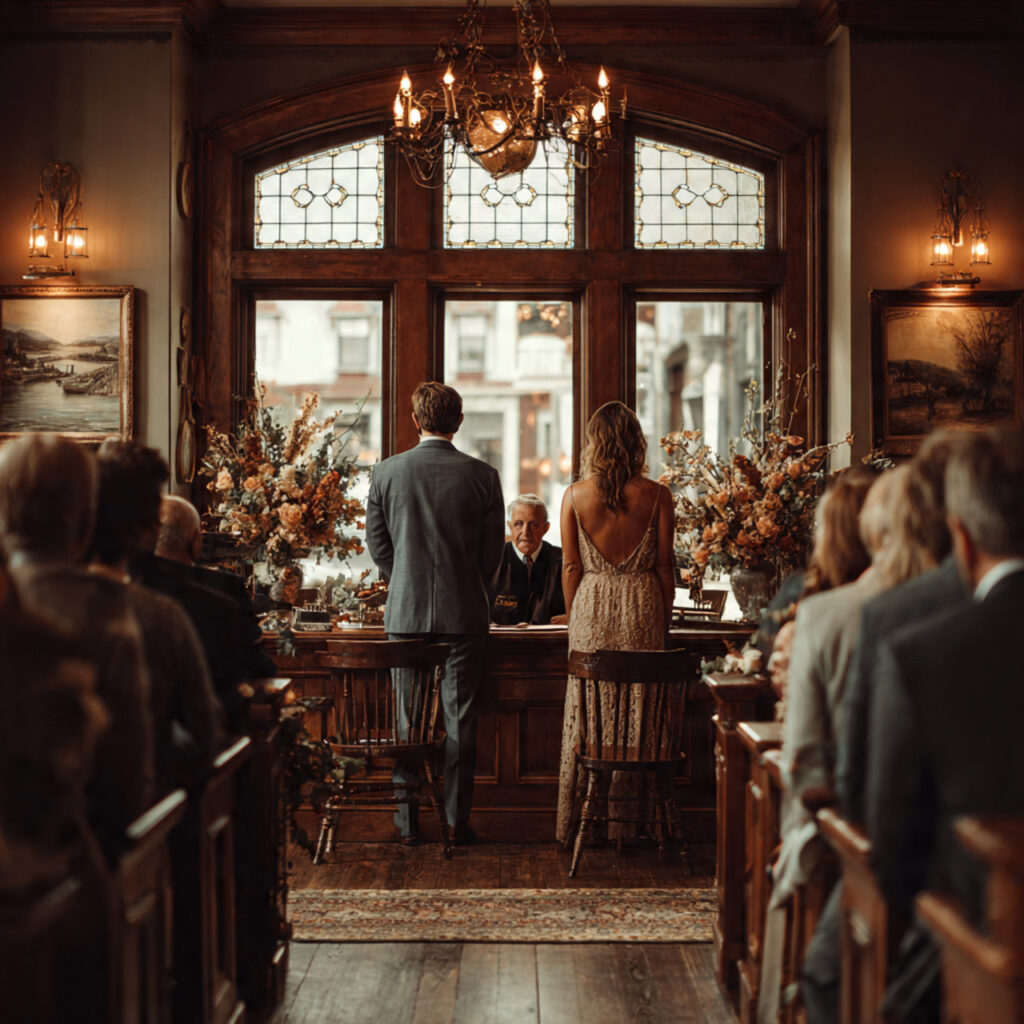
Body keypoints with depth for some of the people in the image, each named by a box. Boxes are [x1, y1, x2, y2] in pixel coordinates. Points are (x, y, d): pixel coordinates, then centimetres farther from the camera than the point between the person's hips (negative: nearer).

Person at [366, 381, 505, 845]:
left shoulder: (386, 472, -3)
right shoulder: (482, 475, -4)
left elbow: (377, 544, 4)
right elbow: (493, 551, 2)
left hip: (406, 613, 1)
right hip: (465, 614, -1)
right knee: (460, 719, 5)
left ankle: (407, 823, 12)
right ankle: (456, 820, 8)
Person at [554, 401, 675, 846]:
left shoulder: (575, 496, -3)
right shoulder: (657, 495, -5)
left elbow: (571, 567, 1)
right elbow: (664, 565, -2)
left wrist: (575, 620, 11)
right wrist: (664, 622, 8)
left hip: (591, 607, 1)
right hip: (642, 607, -1)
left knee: (584, 714, 7)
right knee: (640, 713, 6)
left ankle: (573, 825, 12)